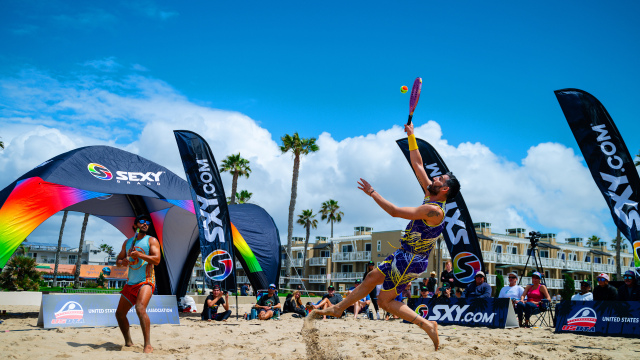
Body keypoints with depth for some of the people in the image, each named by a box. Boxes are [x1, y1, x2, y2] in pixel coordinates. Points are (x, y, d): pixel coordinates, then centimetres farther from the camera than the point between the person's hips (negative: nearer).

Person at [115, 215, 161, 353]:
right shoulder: (127, 242, 17)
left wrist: (140, 255, -24)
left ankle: (148, 345, -26)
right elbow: (118, 260, 18)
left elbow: (157, 260, -12)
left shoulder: (151, 240, 1)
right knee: (119, 313, 10)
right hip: (130, 283, 7)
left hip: (146, 281, -7)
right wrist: (122, 262, -6)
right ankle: (128, 342, 29)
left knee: (140, 309, -27)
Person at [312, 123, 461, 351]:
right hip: (404, 255, 10)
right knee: (372, 278, 16)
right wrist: (411, 135, 8)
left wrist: (372, 193, -22)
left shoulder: (434, 210, -26)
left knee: (385, 301, 0)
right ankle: (338, 308, 28)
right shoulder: (431, 197, 1)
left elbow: (395, 212, -29)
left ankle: (427, 325, 2)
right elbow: (417, 164, 7)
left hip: (411, 261, -10)